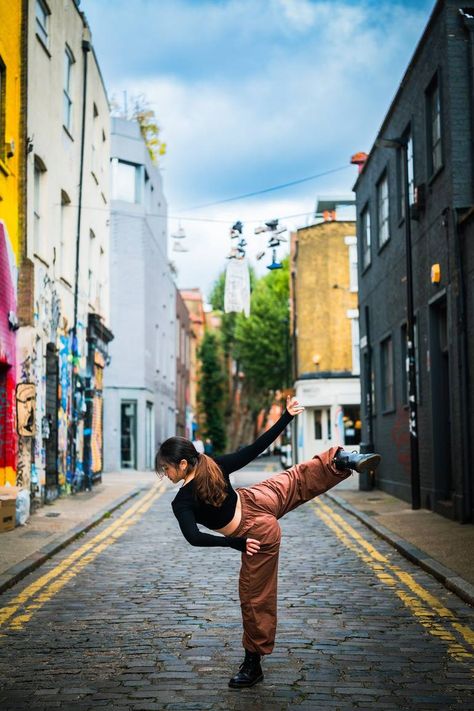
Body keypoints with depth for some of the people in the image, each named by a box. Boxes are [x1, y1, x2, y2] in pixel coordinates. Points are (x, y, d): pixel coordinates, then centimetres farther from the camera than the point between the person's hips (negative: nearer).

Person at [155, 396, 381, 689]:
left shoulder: (182, 503, -24)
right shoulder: (213, 464, -12)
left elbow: (194, 537, -35)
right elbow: (255, 449, -10)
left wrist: (236, 543, -28)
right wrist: (286, 418, -3)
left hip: (259, 533, -4)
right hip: (260, 500, 4)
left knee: (256, 597, 7)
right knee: (300, 478, 30)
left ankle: (253, 664, 19)